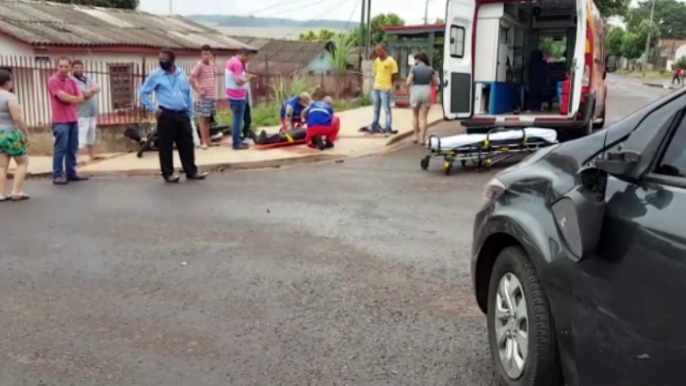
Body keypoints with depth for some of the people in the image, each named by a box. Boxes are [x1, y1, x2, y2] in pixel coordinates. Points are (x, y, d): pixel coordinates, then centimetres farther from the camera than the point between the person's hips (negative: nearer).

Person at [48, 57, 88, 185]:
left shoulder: (72, 80, 12)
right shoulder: (53, 81, -7)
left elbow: (81, 98, 5)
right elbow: (62, 97, -17)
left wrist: (69, 99, -12)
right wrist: (74, 98, -3)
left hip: (73, 119, 6)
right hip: (60, 121, -6)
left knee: (72, 148, 9)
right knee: (61, 148, -6)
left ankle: (71, 173, 17)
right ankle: (57, 176, -1)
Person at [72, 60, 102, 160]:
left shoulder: (87, 79, 16)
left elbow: (97, 88, 2)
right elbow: (85, 94, -21)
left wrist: (89, 90, -15)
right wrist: (92, 91, -4)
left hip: (92, 112, 9)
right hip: (82, 113, -9)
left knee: (92, 135, 17)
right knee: (80, 136, -16)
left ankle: (92, 155, 28)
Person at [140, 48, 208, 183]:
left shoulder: (182, 74, 9)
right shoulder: (155, 75, -2)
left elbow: (189, 93, 15)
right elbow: (144, 93, 1)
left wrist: (190, 113, 12)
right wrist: (154, 109, -7)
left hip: (182, 114, 4)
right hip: (166, 115, -4)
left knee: (187, 144, 7)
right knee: (166, 146, 0)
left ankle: (191, 171, 15)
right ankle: (168, 173, 10)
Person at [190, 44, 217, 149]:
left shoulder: (212, 64, 10)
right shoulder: (199, 65, -10)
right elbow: (192, 78, -14)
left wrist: (215, 89, 14)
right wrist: (198, 90, -14)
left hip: (213, 95, 6)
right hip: (204, 96, -6)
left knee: (208, 118, 12)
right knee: (203, 118, -4)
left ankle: (208, 140, 19)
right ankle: (204, 142, -2)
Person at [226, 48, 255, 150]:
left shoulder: (231, 61, 15)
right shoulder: (238, 64, -17)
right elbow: (238, 81, -23)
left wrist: (245, 76, 13)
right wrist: (248, 78, -9)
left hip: (233, 95, 10)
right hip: (238, 96, -10)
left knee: (237, 119, 17)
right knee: (238, 120, -6)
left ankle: (237, 140, 23)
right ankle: (237, 143, -3)